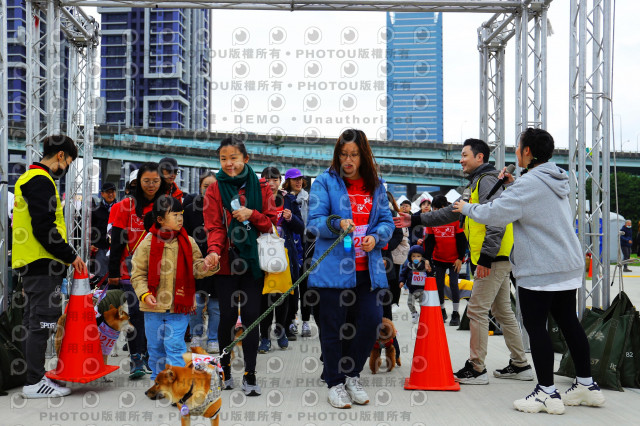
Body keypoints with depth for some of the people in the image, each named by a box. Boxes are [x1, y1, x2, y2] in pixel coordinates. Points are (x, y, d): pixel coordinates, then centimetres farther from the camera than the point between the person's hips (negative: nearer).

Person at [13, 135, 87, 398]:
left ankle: (34, 376, 22)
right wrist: (70, 256, -14)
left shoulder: (28, 179, 20)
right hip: (42, 265, -11)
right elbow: (44, 229, -21)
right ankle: (34, 383, -1)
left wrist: (65, 255, 19)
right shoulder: (41, 181, -14)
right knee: (42, 321, -6)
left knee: (34, 322, 15)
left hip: (29, 264, 11)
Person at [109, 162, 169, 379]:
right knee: (135, 311, -8)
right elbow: (117, 241, 0)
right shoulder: (126, 206, 1)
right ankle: (135, 360, -3)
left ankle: (148, 358, 16)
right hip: (131, 270, -2)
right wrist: (113, 272, -4)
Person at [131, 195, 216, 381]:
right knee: (155, 347, 14)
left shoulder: (188, 242, 2)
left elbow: (195, 268, 4)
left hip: (179, 306, 0)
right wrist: (144, 294, -16)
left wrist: (207, 267, -18)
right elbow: (138, 274, -1)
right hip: (153, 306, 1)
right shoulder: (147, 243, -4)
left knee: (175, 346, -5)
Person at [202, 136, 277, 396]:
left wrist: (251, 214, -13)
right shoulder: (215, 189, 2)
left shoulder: (260, 187, 6)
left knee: (251, 316, 0)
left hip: (253, 260, 1)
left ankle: (250, 375, 7)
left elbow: (272, 222, 5)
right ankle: (225, 370, 22)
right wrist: (214, 251, -22)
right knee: (228, 316, 2)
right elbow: (214, 227, -4)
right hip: (226, 262, -1)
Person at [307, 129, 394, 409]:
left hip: (367, 268, 4)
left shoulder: (376, 185, 12)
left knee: (370, 321, 1)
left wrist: (376, 237, -9)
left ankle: (352, 376, 23)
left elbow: (387, 221, 12)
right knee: (333, 327, 2)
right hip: (333, 268, -3)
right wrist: (337, 224, -25)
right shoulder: (325, 182, 0)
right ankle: (335, 383, 18)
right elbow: (314, 221, -6)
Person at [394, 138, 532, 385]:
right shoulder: (477, 184, 22)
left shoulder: (487, 181, -10)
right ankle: (520, 365, 20)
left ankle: (476, 369, -1)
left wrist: (486, 257, -24)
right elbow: (453, 212, 25)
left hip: (493, 259, -10)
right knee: (502, 311, 13)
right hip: (497, 259, 10)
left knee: (477, 310, -7)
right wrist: (416, 220, 21)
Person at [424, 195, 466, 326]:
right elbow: (429, 241, 1)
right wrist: (427, 258, -6)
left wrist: (460, 258, -9)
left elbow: (461, 240, -6)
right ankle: (442, 311, 22)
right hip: (438, 259, 4)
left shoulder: (455, 219, -9)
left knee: (453, 284, -7)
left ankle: (455, 314, 3)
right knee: (439, 285, 6)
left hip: (454, 259, -3)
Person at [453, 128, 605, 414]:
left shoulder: (530, 184, -18)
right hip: (569, 265, 9)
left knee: (535, 326, -2)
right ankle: (587, 385, 23)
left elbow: (495, 214, -20)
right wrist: (512, 185, 17)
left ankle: (547, 393, 2)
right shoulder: (557, 181, 12)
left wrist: (467, 208, -4)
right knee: (568, 321, 15)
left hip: (540, 270, -9)